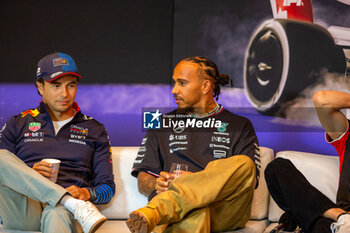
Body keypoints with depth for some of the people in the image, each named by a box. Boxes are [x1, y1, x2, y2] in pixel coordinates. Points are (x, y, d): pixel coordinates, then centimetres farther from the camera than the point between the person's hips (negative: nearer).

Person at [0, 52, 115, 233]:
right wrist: (29, 174, -7)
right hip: (22, 214, 3)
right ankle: (75, 205, -36)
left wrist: (87, 193, -8)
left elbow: (107, 188, 16)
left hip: (64, 208, -3)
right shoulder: (18, 124, 21)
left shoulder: (94, 130, 22)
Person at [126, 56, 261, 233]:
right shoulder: (163, 124, 25)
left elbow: (249, 179, 5)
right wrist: (157, 185, -5)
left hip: (226, 211, 1)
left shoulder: (240, 126, 19)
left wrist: (202, 182, -12)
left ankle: (155, 211, -47)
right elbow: (143, 179, 21)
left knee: (243, 164, -33)